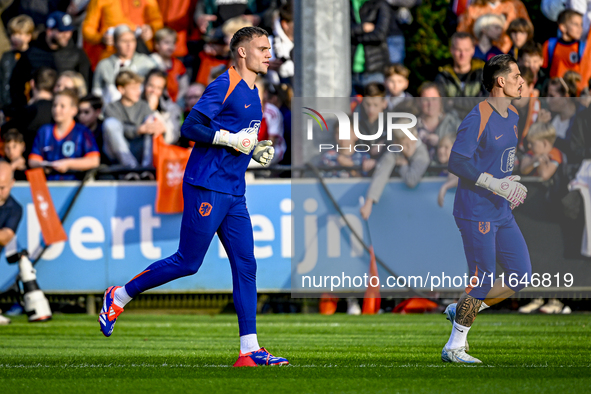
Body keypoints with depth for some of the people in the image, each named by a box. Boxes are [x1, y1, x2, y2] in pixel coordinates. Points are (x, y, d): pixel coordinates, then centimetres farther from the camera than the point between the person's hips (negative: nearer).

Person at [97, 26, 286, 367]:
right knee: (188, 263, -4)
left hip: (234, 194, 9)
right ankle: (119, 297, 13)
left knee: (246, 266, 1)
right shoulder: (225, 86, -11)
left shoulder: (253, 94, 18)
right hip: (206, 188, -9)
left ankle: (250, 351, -1)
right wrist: (231, 139, -19)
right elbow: (191, 128, -17)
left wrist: (256, 151, 10)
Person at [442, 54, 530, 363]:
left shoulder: (512, 117, 12)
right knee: (482, 283, -6)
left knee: (521, 279, 5)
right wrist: (495, 184, -25)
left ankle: (460, 311, 20)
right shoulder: (478, 118, -16)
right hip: (476, 213, -9)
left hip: (502, 213, 9)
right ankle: (454, 348, 7)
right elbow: (456, 163, -22)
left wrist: (511, 187, 14)